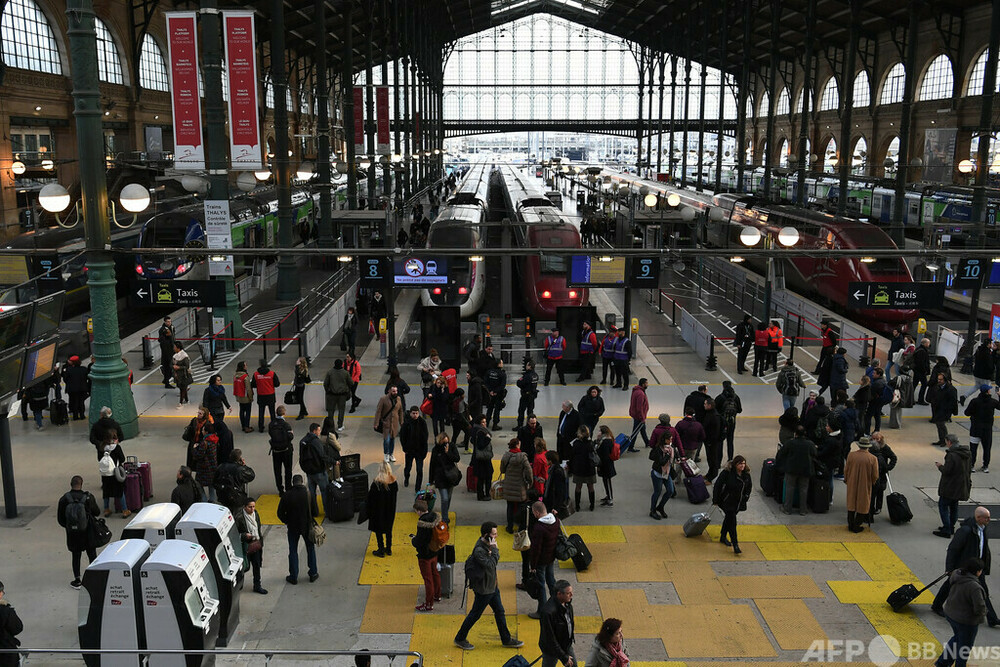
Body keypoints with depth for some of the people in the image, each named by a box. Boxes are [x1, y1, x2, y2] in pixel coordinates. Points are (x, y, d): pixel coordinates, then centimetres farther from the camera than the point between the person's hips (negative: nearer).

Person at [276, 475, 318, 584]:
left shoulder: (287, 495, -12)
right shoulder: (308, 494, -14)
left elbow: (280, 513, -8)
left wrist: (286, 522, 10)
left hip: (292, 527, 0)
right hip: (307, 526, 0)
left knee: (293, 551, 12)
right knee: (310, 549, 17)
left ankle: (293, 577, 16)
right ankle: (313, 574, 22)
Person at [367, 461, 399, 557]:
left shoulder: (376, 482, -23)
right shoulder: (393, 480, -10)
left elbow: (371, 496, -15)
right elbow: (396, 493, 4)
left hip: (379, 510, -5)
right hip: (390, 510, 5)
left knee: (378, 530, 10)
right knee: (389, 529, 19)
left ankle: (381, 550, 16)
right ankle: (388, 549, 29)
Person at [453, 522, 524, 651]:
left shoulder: (487, 544, -1)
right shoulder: (479, 550, -30)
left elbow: (496, 559, 8)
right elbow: (491, 564, -32)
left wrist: (493, 549, -11)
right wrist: (494, 548, -29)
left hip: (492, 586, 9)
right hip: (484, 589, -9)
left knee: (499, 611, 18)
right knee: (475, 614, 7)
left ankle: (506, 640, 32)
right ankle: (460, 639, 25)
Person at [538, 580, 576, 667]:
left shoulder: (567, 602, -12)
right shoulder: (549, 611, -36)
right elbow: (550, 639, -29)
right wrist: (564, 657, -22)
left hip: (567, 645, 7)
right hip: (551, 648, -7)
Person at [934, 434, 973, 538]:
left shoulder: (951, 455, -24)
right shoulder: (966, 454, 5)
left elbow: (946, 471, -24)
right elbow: (969, 469, 14)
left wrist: (940, 466, -3)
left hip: (950, 486, -9)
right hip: (962, 486, 9)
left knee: (943, 505, 0)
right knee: (954, 506, 19)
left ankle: (946, 530, -3)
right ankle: (951, 527, 28)